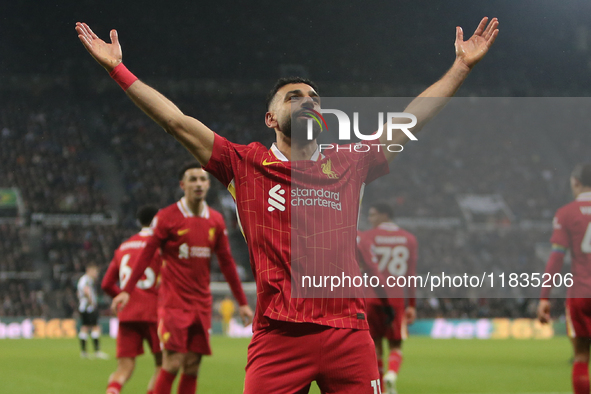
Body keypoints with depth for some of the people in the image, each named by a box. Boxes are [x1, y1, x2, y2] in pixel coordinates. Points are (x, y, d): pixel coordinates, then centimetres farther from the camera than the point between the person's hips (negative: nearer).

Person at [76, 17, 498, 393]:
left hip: (348, 335, 2)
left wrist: (462, 66, 18)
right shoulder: (246, 166, 9)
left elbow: (410, 121, 17)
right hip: (277, 337, -2)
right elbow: (177, 121, 7)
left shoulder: (348, 166, 14)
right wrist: (117, 69, 5)